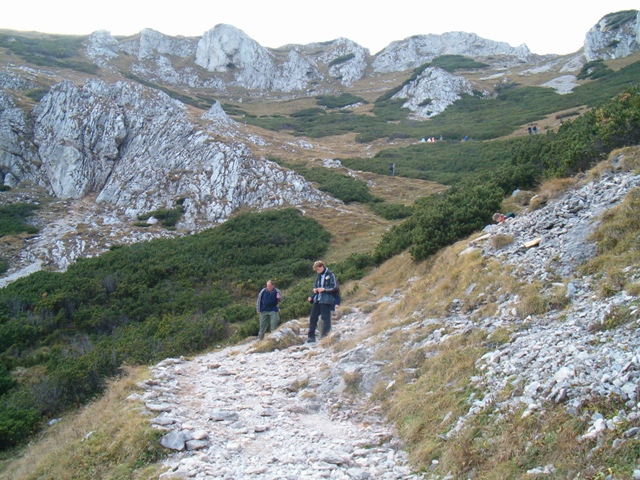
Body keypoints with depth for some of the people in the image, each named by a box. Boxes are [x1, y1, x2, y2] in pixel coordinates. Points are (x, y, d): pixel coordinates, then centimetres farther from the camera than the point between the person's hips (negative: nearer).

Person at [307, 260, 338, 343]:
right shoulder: (318, 276, 16)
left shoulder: (330, 275, -4)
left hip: (326, 300, -7)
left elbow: (335, 287, -7)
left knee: (325, 318, -7)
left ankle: (325, 335, -3)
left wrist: (324, 289, -15)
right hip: (317, 300, 7)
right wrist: (315, 289, 3)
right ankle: (311, 336, 12)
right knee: (313, 317, 6)